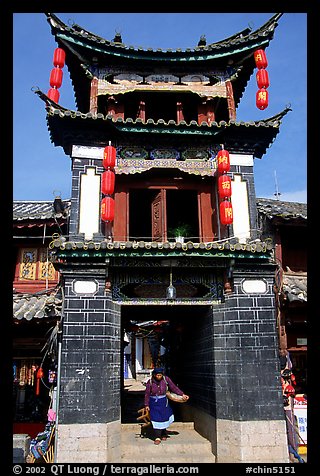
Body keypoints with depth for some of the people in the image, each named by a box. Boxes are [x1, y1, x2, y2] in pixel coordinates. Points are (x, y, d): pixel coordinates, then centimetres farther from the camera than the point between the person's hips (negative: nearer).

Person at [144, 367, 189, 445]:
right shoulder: (150, 382, -14)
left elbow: (174, 387, -6)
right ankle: (157, 438, 4)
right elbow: (147, 394, -6)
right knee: (156, 419, -5)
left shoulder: (166, 379, -11)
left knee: (164, 418, 12)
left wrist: (182, 395, -9)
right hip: (153, 402, -2)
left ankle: (163, 434, 34)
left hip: (163, 402, 2)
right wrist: (146, 405, -4)